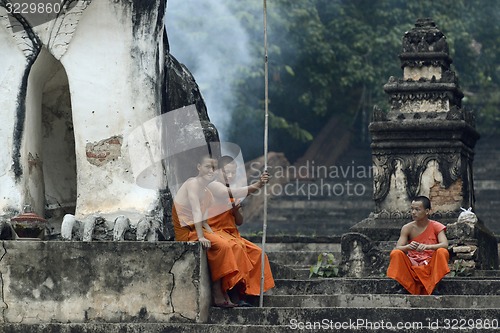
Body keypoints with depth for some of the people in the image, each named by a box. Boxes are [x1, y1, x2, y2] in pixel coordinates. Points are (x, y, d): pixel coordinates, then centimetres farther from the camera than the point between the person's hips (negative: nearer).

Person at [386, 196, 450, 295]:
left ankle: (433, 289, -23)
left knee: (442, 252, -29)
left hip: (431, 266, -1)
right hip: (412, 266, 1)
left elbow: (445, 245, -19)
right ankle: (405, 287, -16)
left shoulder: (436, 226, -3)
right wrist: (408, 247, -33)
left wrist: (427, 247, -38)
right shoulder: (407, 228, 1)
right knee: (395, 253, -23)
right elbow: (397, 248, -9)